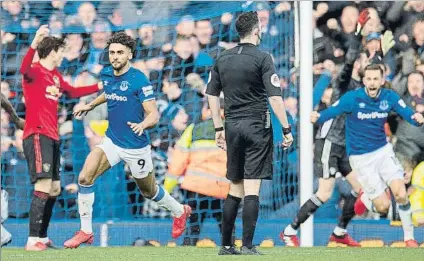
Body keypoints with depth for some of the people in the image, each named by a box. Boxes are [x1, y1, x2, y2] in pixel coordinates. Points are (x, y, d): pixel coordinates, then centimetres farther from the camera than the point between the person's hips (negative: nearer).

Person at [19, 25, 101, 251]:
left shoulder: (56, 76, 19)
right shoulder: (35, 72, -9)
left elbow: (73, 92, 36)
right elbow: (24, 69, -34)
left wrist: (99, 86, 35)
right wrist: (34, 44, -51)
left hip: (52, 137, 10)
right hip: (37, 135, -10)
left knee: (54, 189, 13)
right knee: (43, 186, -19)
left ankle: (42, 238, 22)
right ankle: (33, 240, -21)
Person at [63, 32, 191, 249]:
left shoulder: (139, 80, -19)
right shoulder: (106, 74, -1)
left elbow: (154, 115, -21)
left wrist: (143, 124, -41)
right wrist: (90, 105, 25)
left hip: (136, 147, -5)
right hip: (111, 141, 5)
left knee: (149, 191, 15)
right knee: (85, 177, -16)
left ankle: (180, 212, 46)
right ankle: (85, 231, -6)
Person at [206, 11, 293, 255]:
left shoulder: (223, 59, 8)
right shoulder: (262, 58, -9)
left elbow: (212, 95, 12)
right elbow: (275, 97, -14)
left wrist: (219, 128, 18)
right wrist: (287, 130, -9)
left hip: (232, 126, 5)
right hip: (257, 126, -5)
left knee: (236, 188, 13)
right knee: (252, 189, -5)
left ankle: (226, 245, 14)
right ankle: (247, 246, -7)